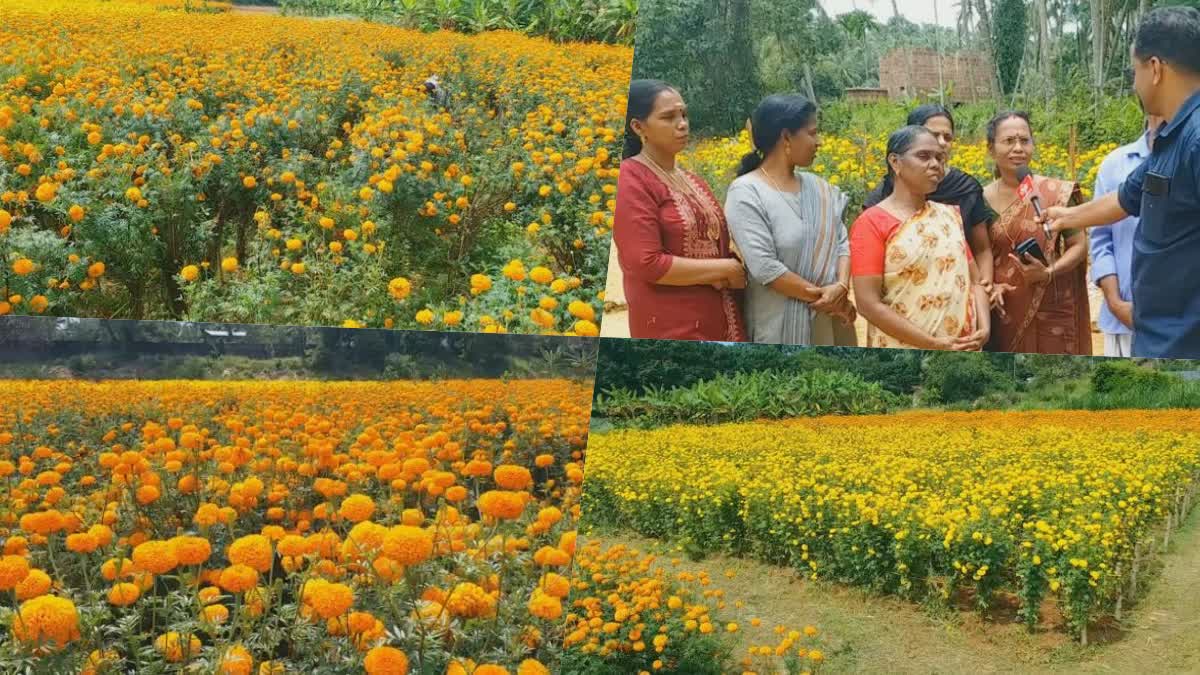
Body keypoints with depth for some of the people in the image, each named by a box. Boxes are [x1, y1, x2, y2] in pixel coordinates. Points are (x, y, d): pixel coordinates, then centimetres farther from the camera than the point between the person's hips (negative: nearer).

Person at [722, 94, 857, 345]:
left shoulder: (819, 187, 10)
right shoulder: (746, 194, -12)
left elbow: (842, 241, 7)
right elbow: (764, 267, -19)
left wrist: (841, 287, -14)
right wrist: (820, 296, -14)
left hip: (829, 322, 7)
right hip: (781, 327, -7)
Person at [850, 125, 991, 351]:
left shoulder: (951, 215, 12)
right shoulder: (872, 223, -5)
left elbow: (974, 281, 15)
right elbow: (869, 304, -12)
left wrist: (984, 328, -4)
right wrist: (934, 344, -15)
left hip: (961, 355, 5)